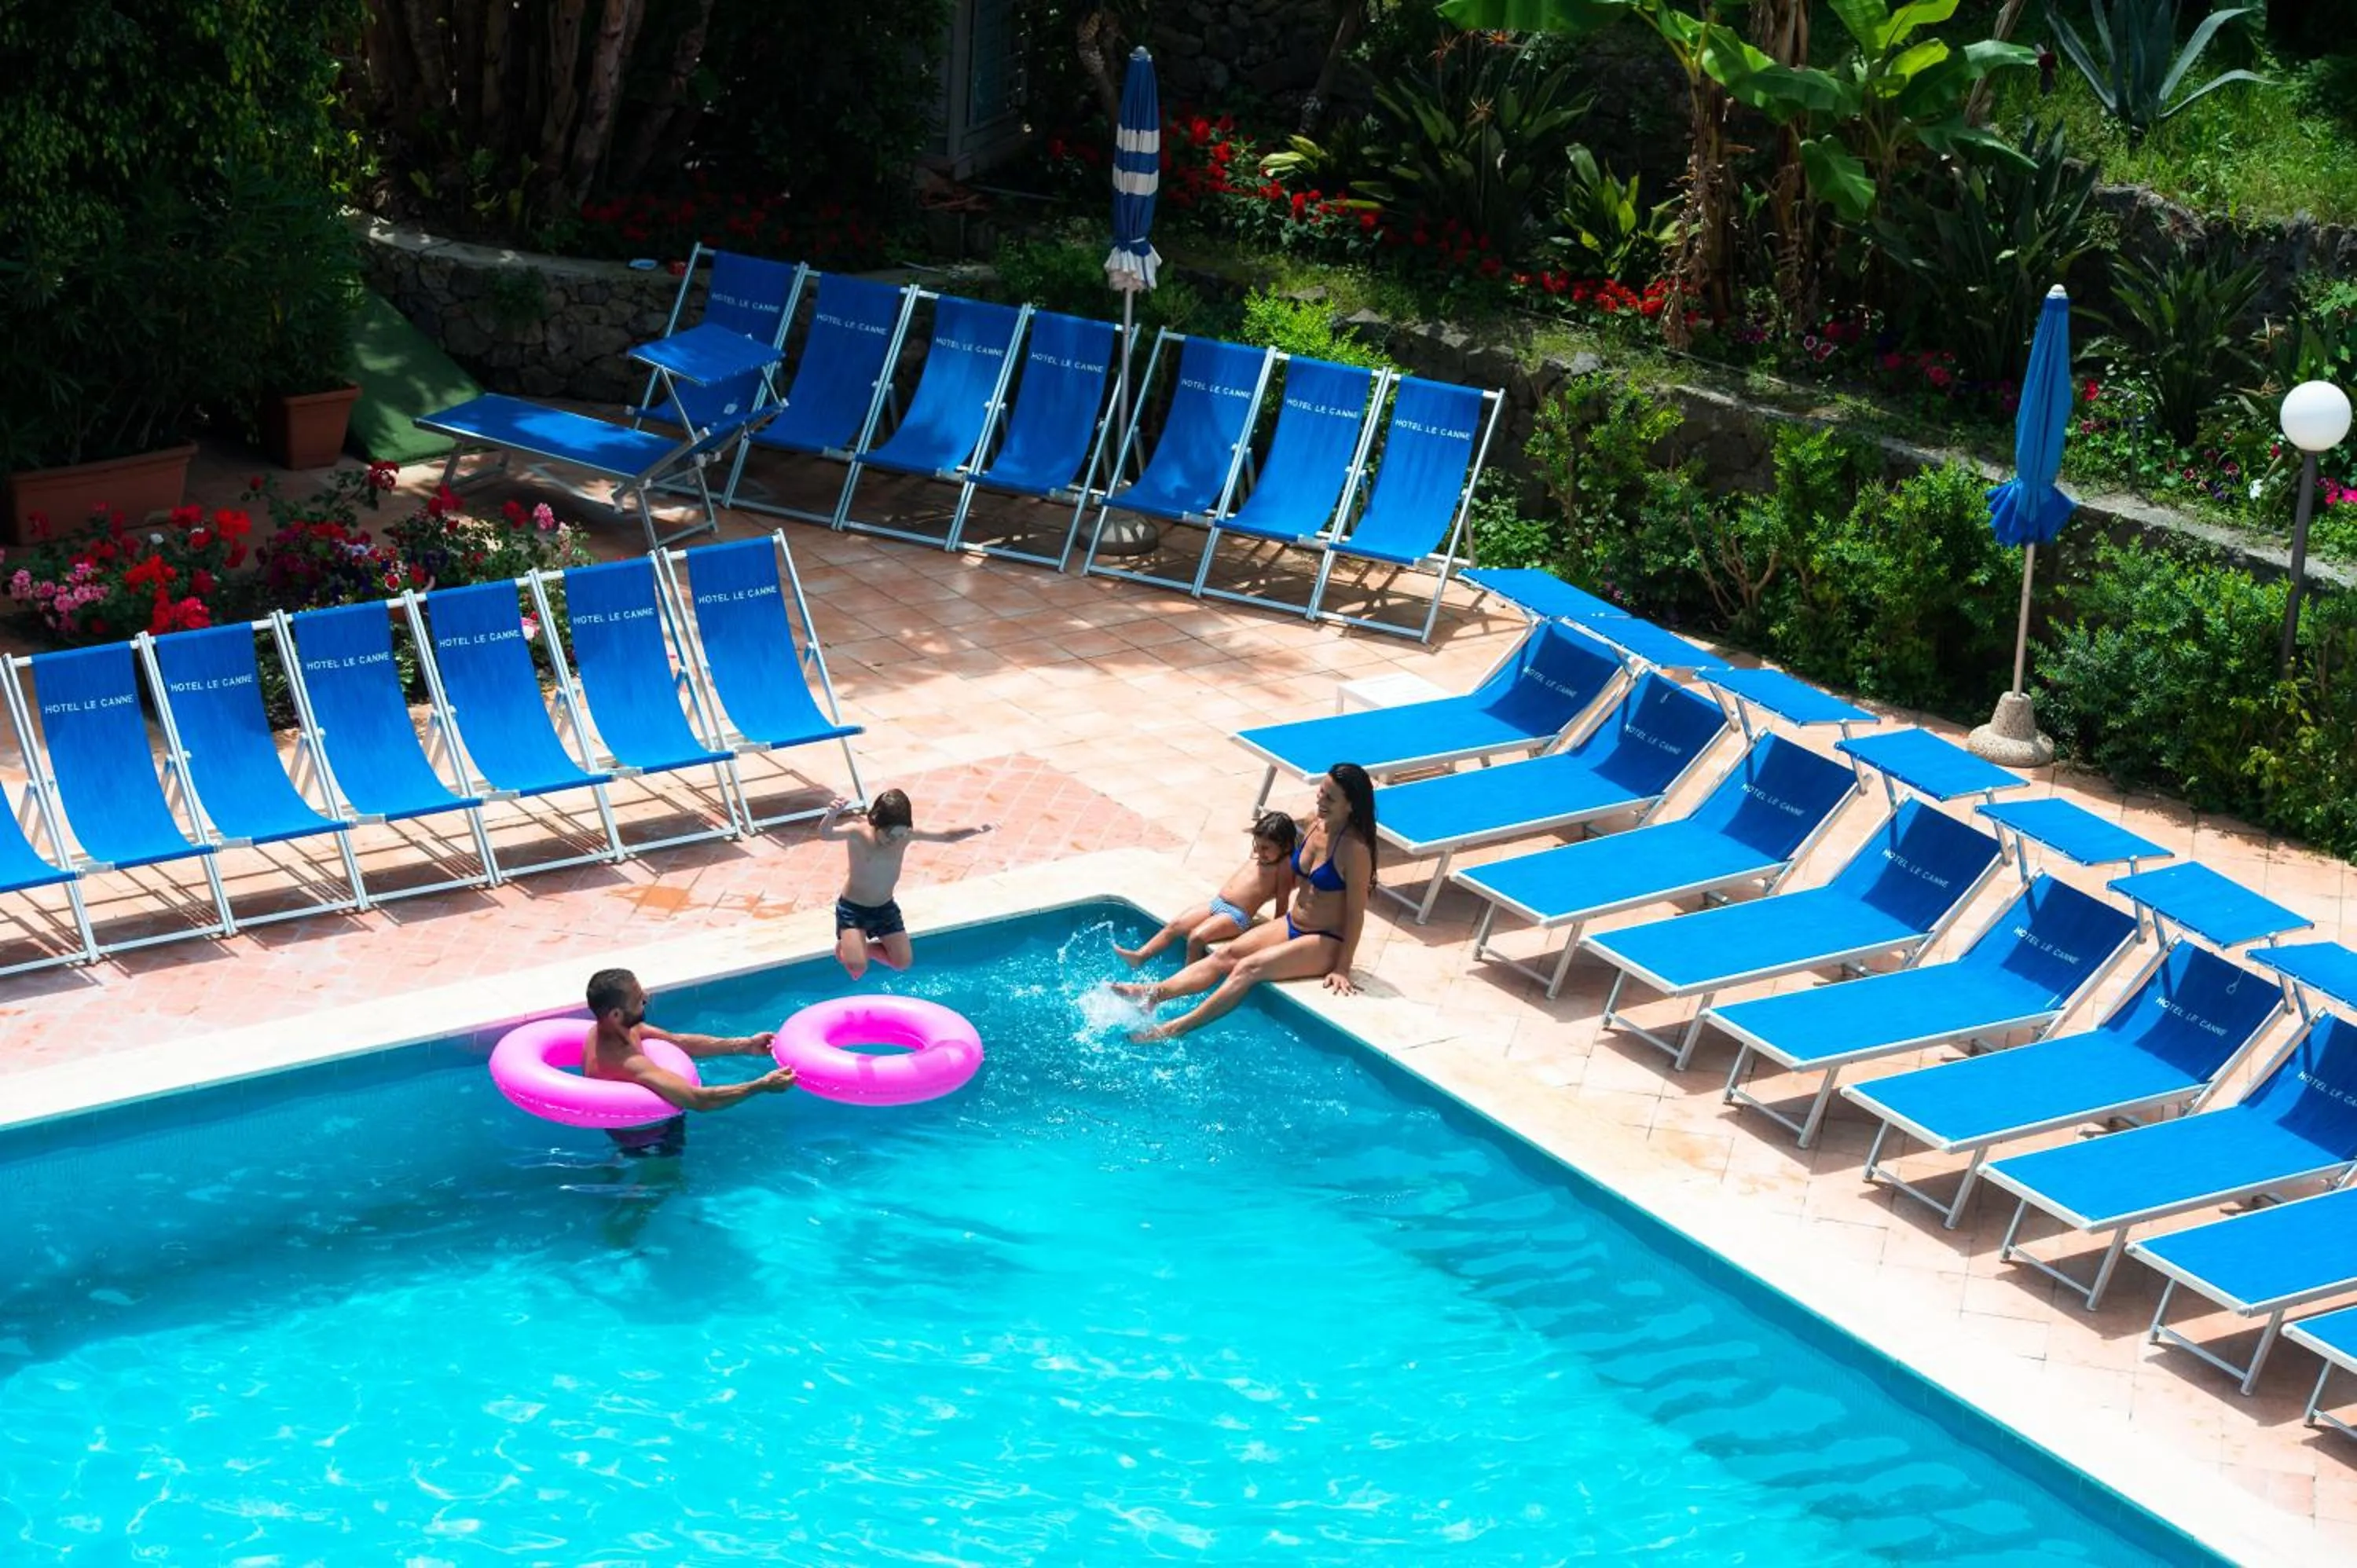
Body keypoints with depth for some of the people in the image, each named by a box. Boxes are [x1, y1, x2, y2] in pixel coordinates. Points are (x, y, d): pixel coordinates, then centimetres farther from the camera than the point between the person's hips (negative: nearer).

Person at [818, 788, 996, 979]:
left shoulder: (906, 834, -14)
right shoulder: (858, 833, -27)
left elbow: (947, 836, -10)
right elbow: (825, 834, -44)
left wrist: (977, 830, -26)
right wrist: (832, 816, -67)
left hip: (886, 907, 5)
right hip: (852, 908, -5)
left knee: (903, 962, 3)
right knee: (857, 967, -19)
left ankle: (862, 947, 28)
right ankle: (844, 947, 17)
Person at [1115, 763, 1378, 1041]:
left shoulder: (1355, 849, -22)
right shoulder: (1316, 825, 2)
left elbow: (1356, 913, -19)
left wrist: (1342, 968, -18)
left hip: (1326, 944, -8)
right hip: (1292, 925, 8)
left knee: (1249, 967, -24)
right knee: (1227, 954, -10)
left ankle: (1177, 1028, -31)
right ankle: (1154, 994, -22)